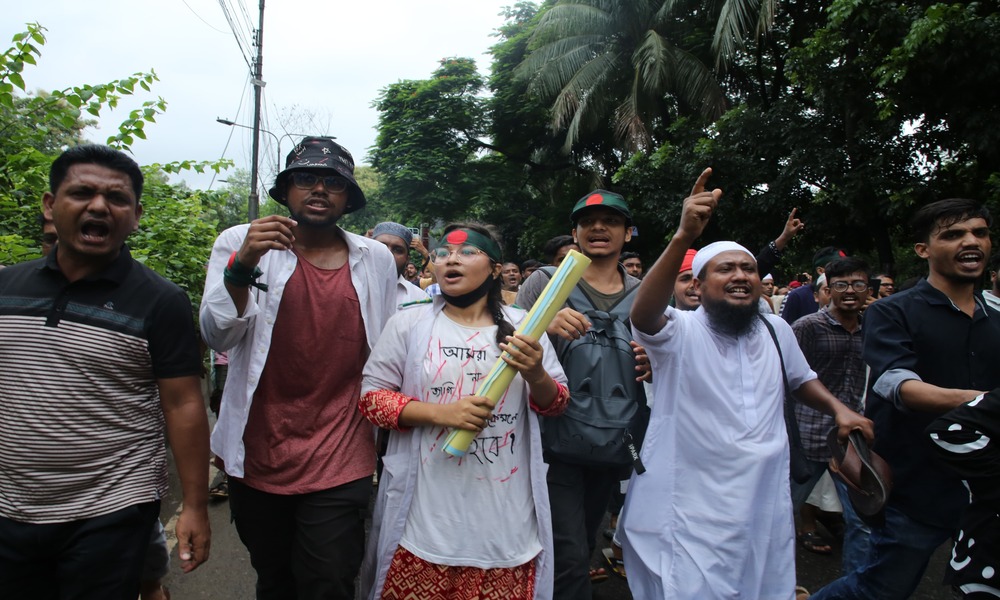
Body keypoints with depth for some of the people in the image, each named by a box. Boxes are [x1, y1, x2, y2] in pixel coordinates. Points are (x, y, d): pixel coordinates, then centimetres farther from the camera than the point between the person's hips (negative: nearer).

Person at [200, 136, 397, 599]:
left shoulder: (376, 259, 2)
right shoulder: (240, 243, -1)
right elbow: (218, 336, -11)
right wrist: (243, 265, -27)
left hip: (339, 464, 0)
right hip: (256, 456, 1)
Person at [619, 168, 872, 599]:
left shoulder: (776, 330, 7)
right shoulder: (679, 331, -13)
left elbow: (802, 380, 25)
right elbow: (643, 314, -35)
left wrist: (840, 410, 5)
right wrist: (684, 236, -46)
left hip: (765, 500, 6)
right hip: (692, 508, -6)